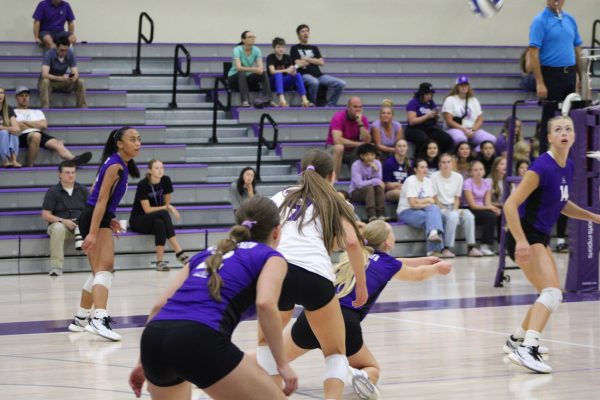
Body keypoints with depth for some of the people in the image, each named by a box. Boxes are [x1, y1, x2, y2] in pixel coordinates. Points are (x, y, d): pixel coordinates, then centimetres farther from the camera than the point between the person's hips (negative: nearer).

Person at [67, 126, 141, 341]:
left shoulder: (117, 163, 14)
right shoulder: (115, 166, -15)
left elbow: (96, 192, 21)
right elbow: (101, 200, -21)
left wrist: (108, 219, 23)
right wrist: (93, 233, -27)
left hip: (98, 219, 10)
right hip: (96, 220, -10)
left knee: (99, 272, 19)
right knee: (105, 268, -24)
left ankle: (81, 319, 31)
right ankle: (99, 319, -39)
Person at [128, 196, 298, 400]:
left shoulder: (207, 253, 32)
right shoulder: (271, 257, 17)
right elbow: (265, 304, -5)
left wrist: (144, 363, 29)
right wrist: (282, 363, -1)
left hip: (154, 335, 7)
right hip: (201, 340, -6)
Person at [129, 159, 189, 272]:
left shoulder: (166, 181, -4)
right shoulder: (143, 184, -18)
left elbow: (167, 203, 5)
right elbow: (147, 209, -18)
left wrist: (170, 207, -18)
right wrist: (167, 207, -20)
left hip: (157, 219, 4)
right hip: (138, 220, -4)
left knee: (160, 223, -36)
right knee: (163, 214, -35)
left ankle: (160, 261, -41)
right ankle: (179, 252, -42)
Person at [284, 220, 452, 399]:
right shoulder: (386, 263, 13)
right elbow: (418, 274, 36)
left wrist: (424, 260, 60)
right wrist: (437, 268, 58)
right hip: (345, 324, -3)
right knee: (373, 369, 23)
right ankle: (364, 376, -13)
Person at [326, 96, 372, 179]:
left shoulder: (363, 119, -5)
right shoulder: (338, 117, -19)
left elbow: (367, 141, -15)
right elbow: (337, 140, -30)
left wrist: (360, 123, -27)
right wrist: (359, 144, -23)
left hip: (353, 151, 4)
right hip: (333, 148, -4)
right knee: (339, 147, -38)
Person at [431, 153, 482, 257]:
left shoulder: (458, 177, 8)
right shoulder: (435, 177, -3)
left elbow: (457, 198, 10)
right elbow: (434, 198, -5)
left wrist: (455, 210, -8)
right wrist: (444, 210, -16)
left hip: (453, 207, 4)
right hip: (440, 209, -4)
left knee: (468, 215, -27)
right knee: (453, 216, -37)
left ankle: (471, 247, -26)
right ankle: (446, 248, -34)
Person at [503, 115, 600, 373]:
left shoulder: (568, 167, 5)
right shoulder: (542, 167, -21)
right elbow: (510, 205, -23)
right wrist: (521, 242, -30)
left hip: (540, 237, 10)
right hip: (525, 237, -10)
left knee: (551, 294, 22)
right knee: (552, 292, -25)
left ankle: (517, 340, 37)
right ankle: (527, 350, -34)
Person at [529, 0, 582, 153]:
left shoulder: (570, 20, 10)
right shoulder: (540, 21, -9)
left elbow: (577, 49, 16)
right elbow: (533, 53, -14)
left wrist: (581, 76, 9)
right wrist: (539, 83, -20)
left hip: (569, 75, 6)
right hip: (551, 75, -6)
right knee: (550, 118, -1)